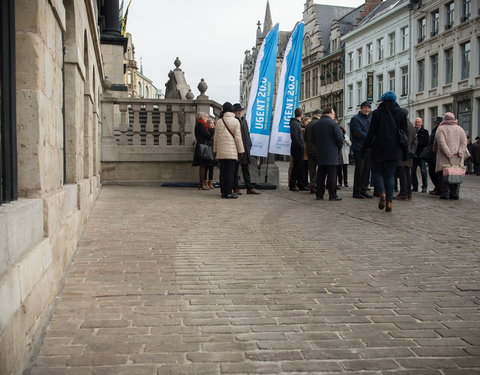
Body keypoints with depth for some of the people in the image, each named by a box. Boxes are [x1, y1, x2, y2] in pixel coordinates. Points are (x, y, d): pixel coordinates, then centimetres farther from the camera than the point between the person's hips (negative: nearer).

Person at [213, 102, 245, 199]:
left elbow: (216, 137, 9)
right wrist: (240, 150, 2)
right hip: (231, 151, -3)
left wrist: (215, 150, 17)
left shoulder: (219, 121, 6)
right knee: (230, 172, -2)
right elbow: (238, 137, -4)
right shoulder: (235, 121, -3)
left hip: (221, 151, 3)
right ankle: (228, 192, -4)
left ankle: (223, 192, 11)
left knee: (222, 172, 8)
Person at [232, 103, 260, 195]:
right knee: (235, 169, 2)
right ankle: (235, 189, 7)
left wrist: (249, 144, 12)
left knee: (246, 169, 9)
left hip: (245, 148, 7)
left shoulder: (244, 120, 17)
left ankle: (249, 188, 11)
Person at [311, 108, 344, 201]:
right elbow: (339, 138, -11)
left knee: (320, 175, 9)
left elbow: (313, 139, 14)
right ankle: (332, 195, -1)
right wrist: (338, 147, 6)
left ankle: (319, 194, 9)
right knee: (332, 175, -2)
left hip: (320, 154, 5)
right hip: (331, 154, -5)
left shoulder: (315, 124, 10)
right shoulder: (333, 123, -8)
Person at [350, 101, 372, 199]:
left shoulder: (369, 119, 20)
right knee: (359, 169, -7)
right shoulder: (355, 119, -4)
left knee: (366, 170, 8)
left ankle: (363, 190, 14)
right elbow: (358, 133, -14)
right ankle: (356, 192, -2)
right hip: (359, 148, -7)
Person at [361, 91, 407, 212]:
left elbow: (371, 132, -6)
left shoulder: (377, 113, -3)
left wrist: (364, 148, 1)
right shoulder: (401, 113, 5)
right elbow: (405, 133, 6)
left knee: (377, 172, 10)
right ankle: (389, 202, 2)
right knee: (390, 175, 8)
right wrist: (405, 152, 12)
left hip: (379, 149, -2)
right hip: (394, 150, 3)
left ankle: (382, 193, -15)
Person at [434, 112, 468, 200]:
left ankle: (445, 193, -9)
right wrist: (461, 152, -3)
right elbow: (464, 142, 3)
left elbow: (441, 142, -11)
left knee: (444, 174, -3)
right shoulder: (460, 129, 14)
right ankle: (455, 193, 4)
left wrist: (447, 152, -15)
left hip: (444, 157, -4)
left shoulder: (441, 128, 2)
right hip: (457, 158, 4)